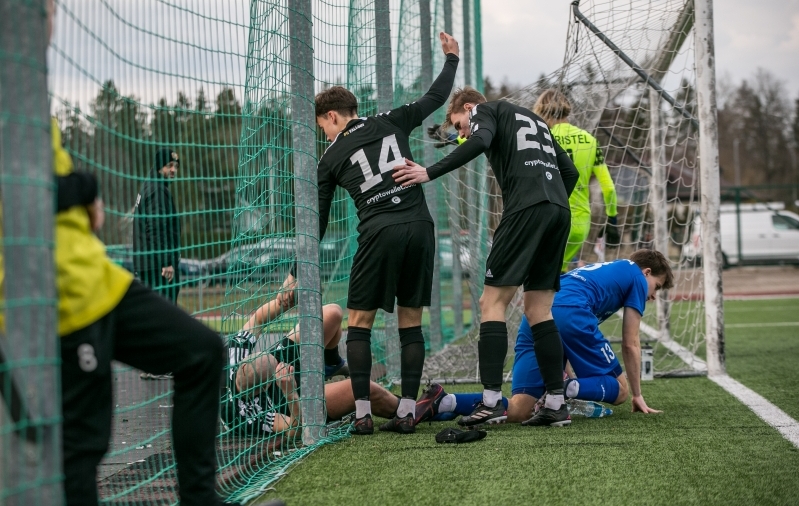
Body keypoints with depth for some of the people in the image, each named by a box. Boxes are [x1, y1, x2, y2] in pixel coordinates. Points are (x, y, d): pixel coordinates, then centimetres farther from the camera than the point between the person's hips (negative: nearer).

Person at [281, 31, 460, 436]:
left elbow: (317, 220, 12)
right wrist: (451, 58, 41)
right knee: (411, 322, 9)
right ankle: (407, 412, 6)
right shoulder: (390, 123, 14)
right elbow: (435, 98, 24)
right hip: (420, 227, 3)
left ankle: (363, 414, 0)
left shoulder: (331, 158, 10)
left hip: (379, 233, -3)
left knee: (359, 322, 7)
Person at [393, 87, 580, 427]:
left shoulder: (485, 110, 11)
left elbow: (480, 142, -13)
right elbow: (569, 170, 26)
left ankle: (491, 401, -13)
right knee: (538, 309, 11)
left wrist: (430, 173, -15)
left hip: (526, 208, -8)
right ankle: (556, 405, 6)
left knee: (493, 302, -5)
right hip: (559, 211, 8)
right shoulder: (534, 119, 33)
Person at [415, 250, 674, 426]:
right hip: (571, 314, -7)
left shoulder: (598, 270, 41)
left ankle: (443, 402, -19)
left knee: (517, 410, -1)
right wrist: (637, 395, 25)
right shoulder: (636, 276, 20)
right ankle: (567, 390, -21)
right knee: (619, 389, 9)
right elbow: (630, 344, 17)